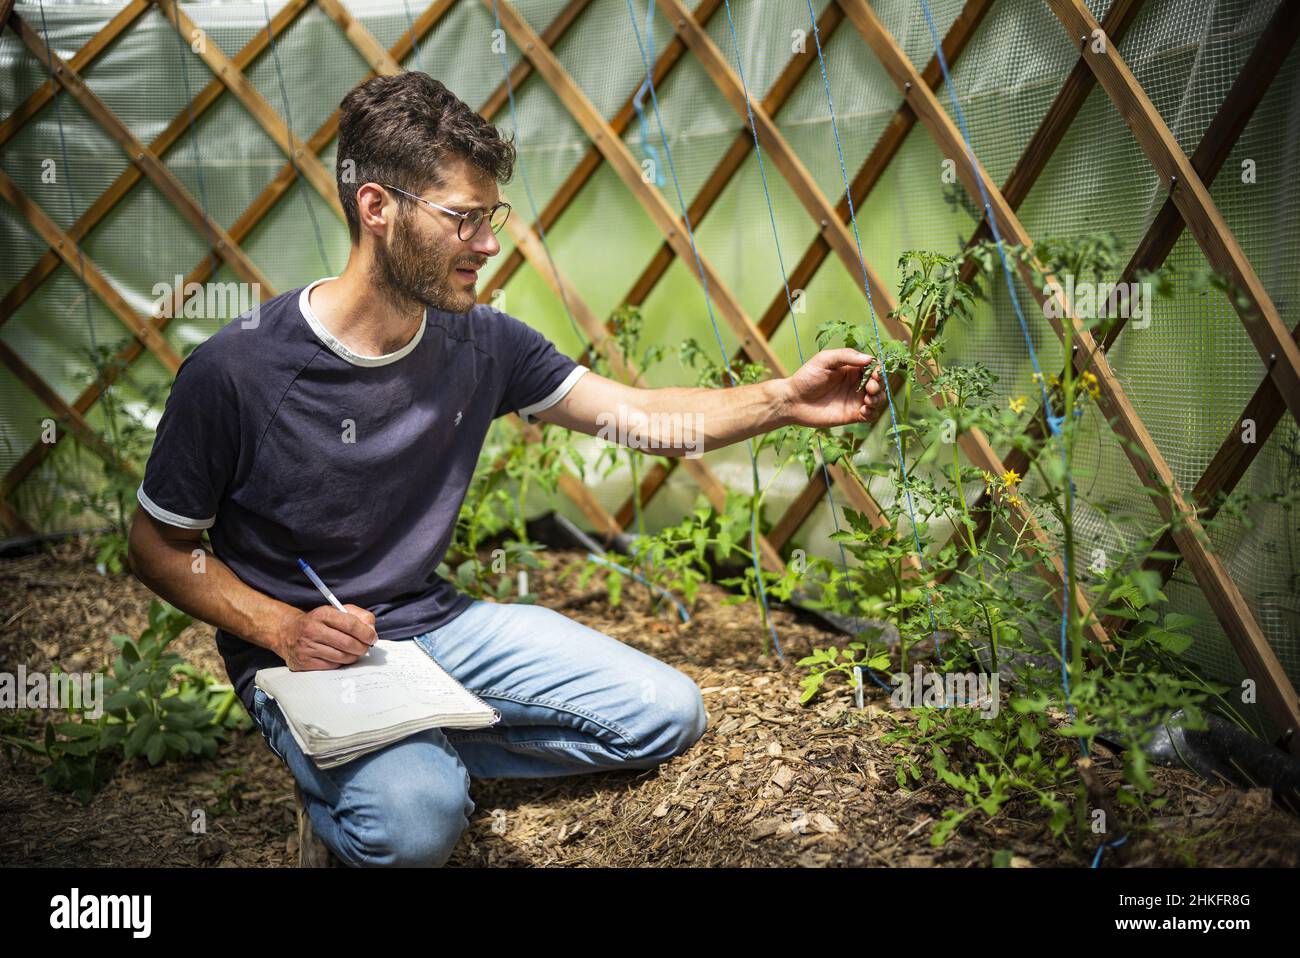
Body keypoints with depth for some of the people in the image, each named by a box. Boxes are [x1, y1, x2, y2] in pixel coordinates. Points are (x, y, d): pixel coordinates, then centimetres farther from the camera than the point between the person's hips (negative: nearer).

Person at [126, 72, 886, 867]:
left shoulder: (480, 343, -4)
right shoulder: (235, 372, -19)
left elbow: (635, 414, 2)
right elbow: (159, 547, -8)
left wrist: (783, 401, -12)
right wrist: (286, 630, -22)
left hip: (438, 623, 6)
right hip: (306, 654, -6)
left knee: (668, 716, -2)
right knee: (417, 820, -35)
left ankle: (421, 754, 4)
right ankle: (338, 777, 1)